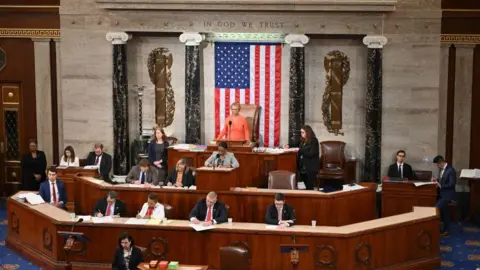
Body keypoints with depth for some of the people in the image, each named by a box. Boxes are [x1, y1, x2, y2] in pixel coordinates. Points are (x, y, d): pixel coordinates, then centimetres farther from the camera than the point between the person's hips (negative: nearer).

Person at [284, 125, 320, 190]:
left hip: (311, 167, -7)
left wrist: (300, 150, -20)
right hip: (302, 166, 7)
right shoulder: (302, 140, 7)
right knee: (304, 186, 9)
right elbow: (295, 145, 26)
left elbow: (311, 154, -19)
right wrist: (288, 146, 8)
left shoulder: (314, 141, -11)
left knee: (309, 187, -6)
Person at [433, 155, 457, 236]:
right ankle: (445, 230, 22)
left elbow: (452, 184, -22)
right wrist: (437, 181, 3)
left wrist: (440, 186, -20)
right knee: (445, 213, 14)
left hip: (447, 194, -9)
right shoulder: (442, 169, 9)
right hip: (442, 194, 9)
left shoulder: (451, 170, -18)